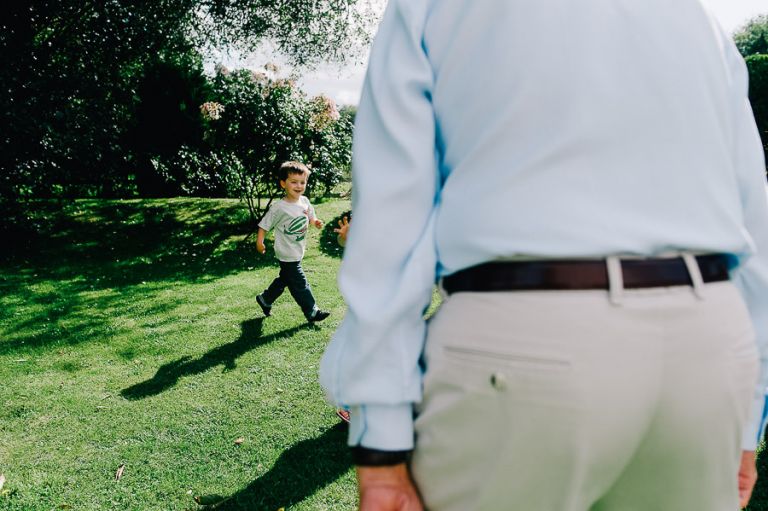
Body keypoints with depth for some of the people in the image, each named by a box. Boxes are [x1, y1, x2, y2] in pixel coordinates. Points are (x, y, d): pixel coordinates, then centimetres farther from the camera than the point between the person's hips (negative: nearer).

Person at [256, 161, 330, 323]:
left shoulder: (305, 201, -2)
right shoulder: (279, 208, -21)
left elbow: (310, 217, 13)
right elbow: (264, 225, -13)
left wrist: (316, 222, -8)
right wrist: (259, 242, -20)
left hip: (298, 252, 8)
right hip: (287, 255, -8)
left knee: (284, 279, 24)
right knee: (300, 284, 2)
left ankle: (265, 299, 43)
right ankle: (312, 312, 16)